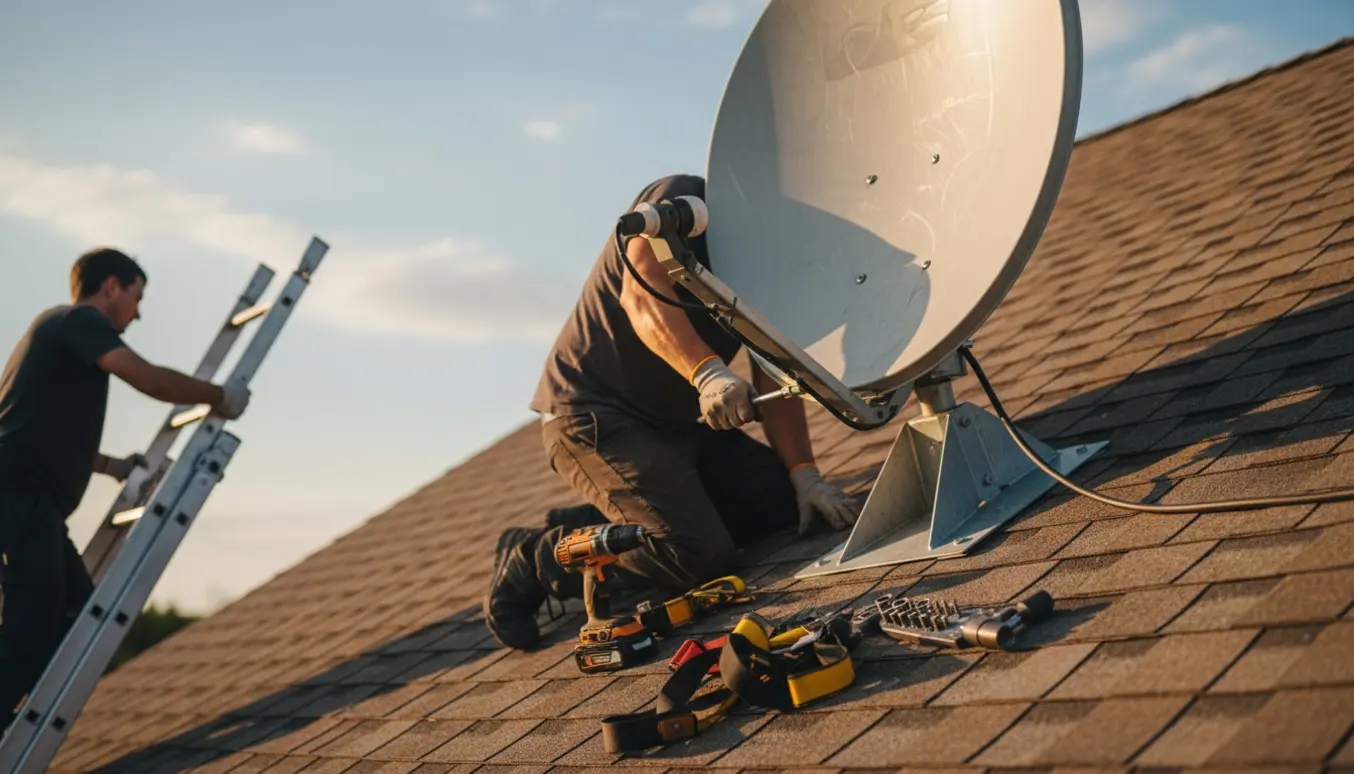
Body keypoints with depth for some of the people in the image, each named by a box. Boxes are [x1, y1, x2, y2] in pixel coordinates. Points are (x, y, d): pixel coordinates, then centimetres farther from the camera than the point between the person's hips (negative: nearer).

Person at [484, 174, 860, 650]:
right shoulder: (680, 201, -11)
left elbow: (773, 377, 6)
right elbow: (642, 293, -29)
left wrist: (803, 474, -7)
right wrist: (706, 372, -45)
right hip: (593, 414, -9)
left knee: (784, 500, 0)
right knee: (700, 556, -22)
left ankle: (595, 525, 6)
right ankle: (532, 559, -3)